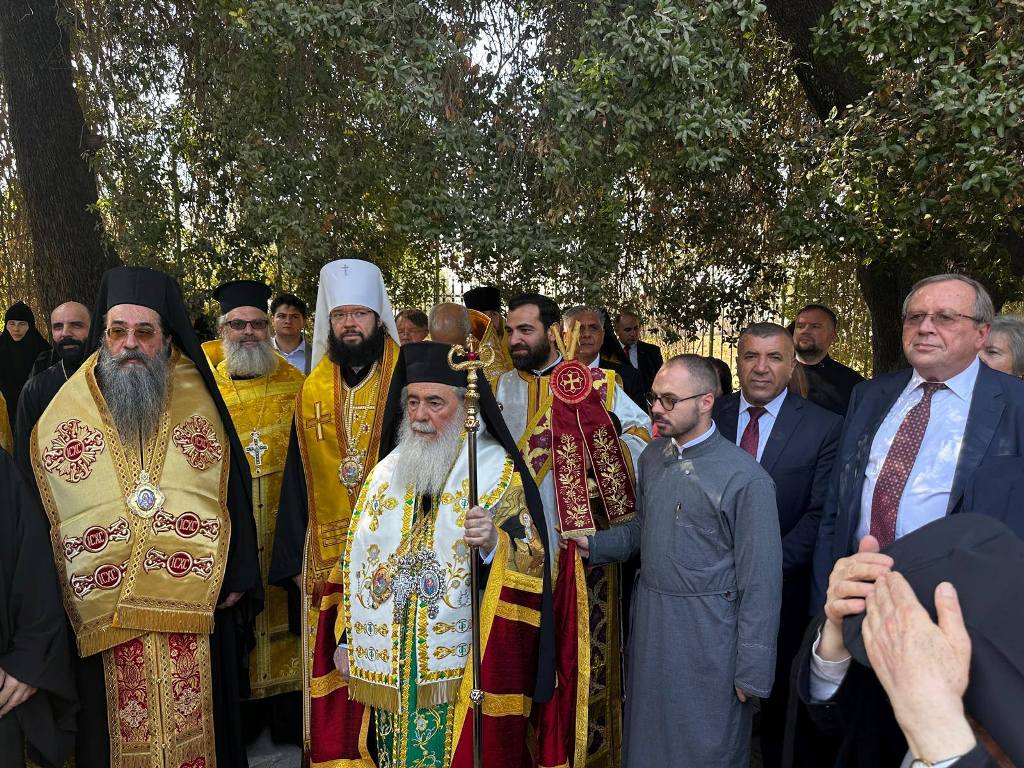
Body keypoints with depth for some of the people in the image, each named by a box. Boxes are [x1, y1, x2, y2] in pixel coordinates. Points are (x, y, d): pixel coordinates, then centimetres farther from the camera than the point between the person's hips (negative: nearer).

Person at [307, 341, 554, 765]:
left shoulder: (498, 471, -8)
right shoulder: (387, 472, 7)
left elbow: (528, 564, -16)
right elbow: (354, 563, 12)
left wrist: (492, 544, -36)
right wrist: (344, 640, 9)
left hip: (462, 673, -4)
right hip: (386, 666, 5)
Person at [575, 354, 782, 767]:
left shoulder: (746, 479, -18)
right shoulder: (653, 456, 2)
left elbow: (761, 582, -15)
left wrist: (753, 672, -13)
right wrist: (594, 545, -3)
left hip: (708, 635, -6)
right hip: (649, 621, 6)